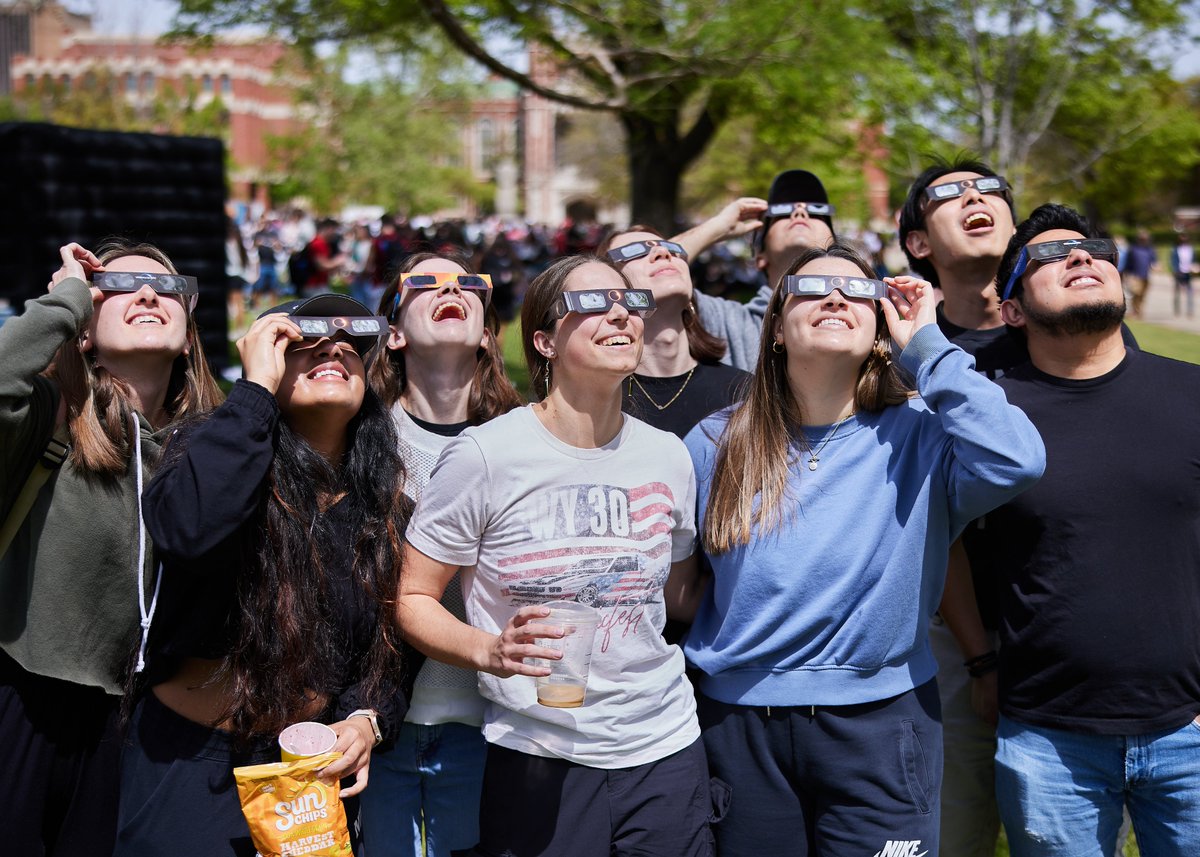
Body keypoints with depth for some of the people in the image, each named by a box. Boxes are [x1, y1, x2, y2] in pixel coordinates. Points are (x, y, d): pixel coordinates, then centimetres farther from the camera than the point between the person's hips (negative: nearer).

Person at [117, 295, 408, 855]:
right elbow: (185, 529, -33)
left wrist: (364, 719, -10)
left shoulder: (382, 507, 5)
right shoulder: (213, 450, -9)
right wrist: (256, 387, -25)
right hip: (191, 759, -5)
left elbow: (381, 646, 11)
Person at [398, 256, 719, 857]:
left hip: (665, 748, 4)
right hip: (537, 758, -4)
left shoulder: (668, 456, 4)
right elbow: (411, 599, -5)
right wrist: (490, 651, -22)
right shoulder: (486, 455, -10)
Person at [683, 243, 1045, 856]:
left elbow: (1015, 462, -26)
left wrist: (926, 346, -16)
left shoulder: (917, 436, -5)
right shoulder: (717, 443, 3)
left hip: (878, 720, -2)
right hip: (739, 722, 2)